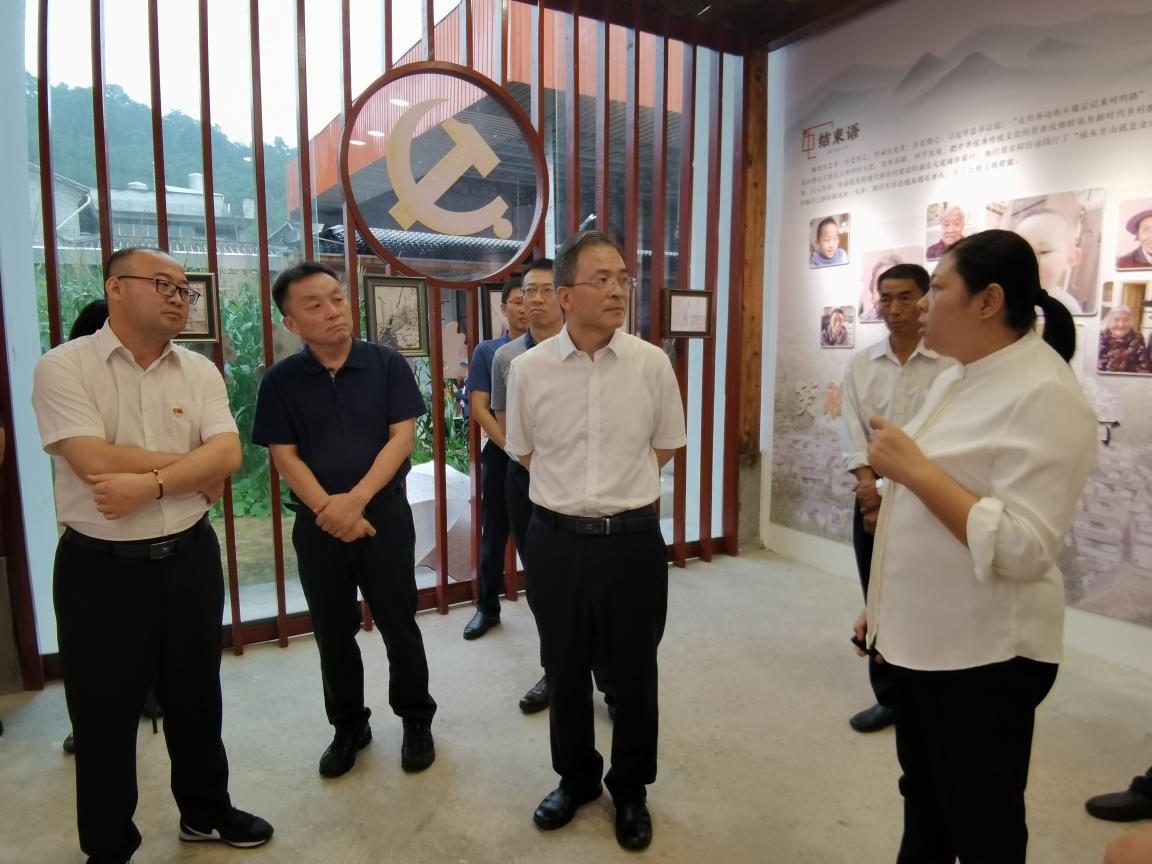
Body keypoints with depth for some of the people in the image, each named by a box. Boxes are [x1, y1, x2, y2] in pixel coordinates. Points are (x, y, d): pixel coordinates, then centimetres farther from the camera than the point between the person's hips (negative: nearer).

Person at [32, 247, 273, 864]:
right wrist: (193, 466, -13)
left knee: (196, 697, 19)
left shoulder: (199, 371, 2)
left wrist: (151, 482, -23)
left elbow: (228, 454, -10)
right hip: (101, 569, -4)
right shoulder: (64, 367, -9)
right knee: (105, 715, 12)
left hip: (190, 558, 4)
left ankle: (205, 812, 41)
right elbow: (95, 462, -22)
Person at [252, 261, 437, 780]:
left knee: (399, 624, 8)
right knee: (333, 632, 13)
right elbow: (284, 455, -3)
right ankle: (348, 726, 33)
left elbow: (402, 436, -8)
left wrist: (356, 500, -16)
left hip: (385, 512, -1)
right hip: (317, 522, 2)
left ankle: (416, 721, 28)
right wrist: (327, 509, -15)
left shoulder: (387, 364, -3)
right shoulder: (280, 381, 0)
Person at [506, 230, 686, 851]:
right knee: (564, 670, 17)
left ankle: (630, 790, 39)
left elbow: (665, 447, 8)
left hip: (633, 539, 0)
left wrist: (618, 492, 6)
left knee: (633, 671, 14)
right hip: (557, 540, 1)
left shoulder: (651, 364, -6)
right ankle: (575, 778, 42)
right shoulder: (528, 369, -6)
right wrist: (575, 496, 6)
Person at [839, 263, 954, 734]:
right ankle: (889, 697, 27)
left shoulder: (952, 363, -8)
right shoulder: (860, 363, 5)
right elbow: (852, 432, 0)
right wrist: (870, 486, -14)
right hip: (872, 497, 4)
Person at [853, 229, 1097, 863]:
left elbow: (1023, 547, -27)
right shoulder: (955, 380, 8)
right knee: (923, 807, 24)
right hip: (922, 638, 8)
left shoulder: (1044, 394, -19)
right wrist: (883, 602, 18)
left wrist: (913, 468, -25)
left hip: (984, 655, -8)